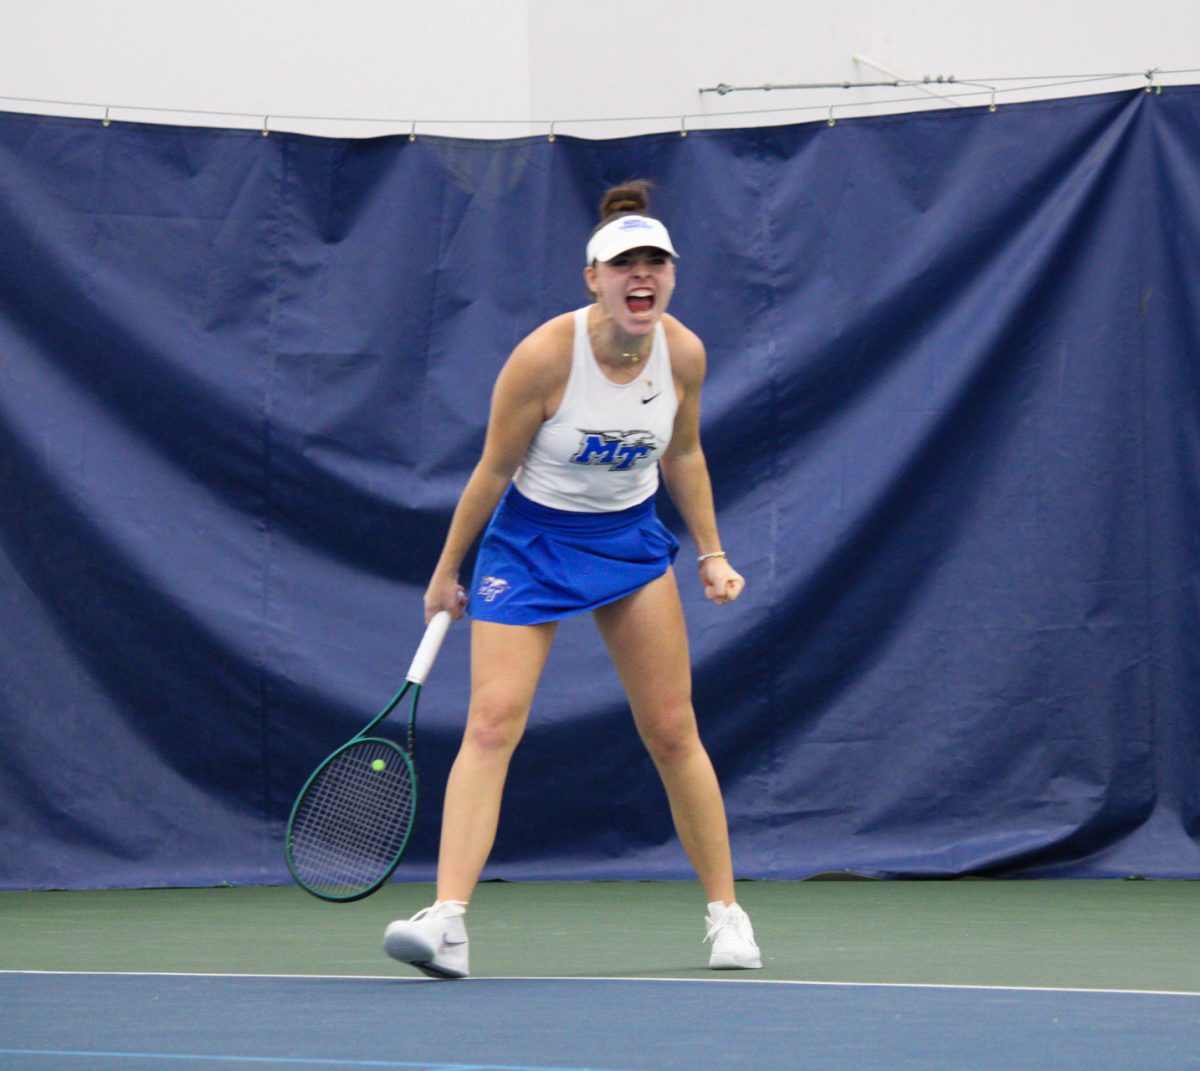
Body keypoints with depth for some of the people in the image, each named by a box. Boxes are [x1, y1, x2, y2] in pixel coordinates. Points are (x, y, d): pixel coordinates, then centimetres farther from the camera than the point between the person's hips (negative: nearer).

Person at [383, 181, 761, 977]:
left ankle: (726, 911, 18)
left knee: (673, 731, 3)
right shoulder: (546, 356, -23)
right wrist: (447, 573, -3)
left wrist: (712, 555, 10)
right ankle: (447, 921, -23)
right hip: (531, 538, -3)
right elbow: (493, 472, -11)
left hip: (632, 538, 3)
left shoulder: (684, 354, -11)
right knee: (492, 722, -16)